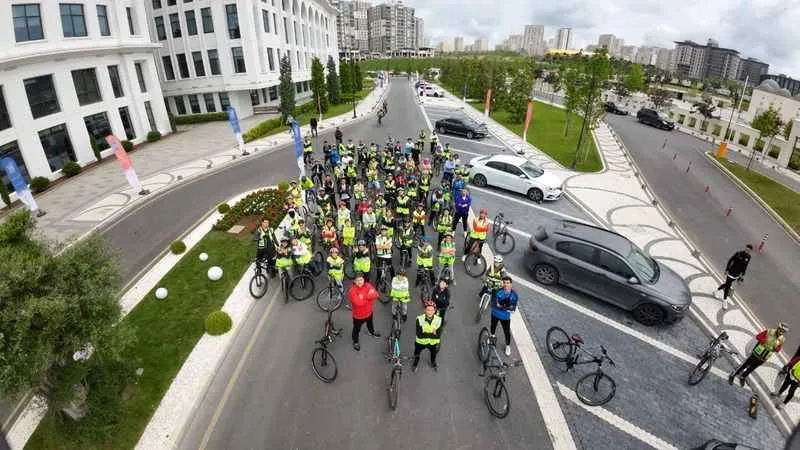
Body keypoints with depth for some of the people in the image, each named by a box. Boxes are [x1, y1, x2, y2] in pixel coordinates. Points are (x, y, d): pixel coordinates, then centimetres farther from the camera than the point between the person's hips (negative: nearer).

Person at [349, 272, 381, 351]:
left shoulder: (368, 286, -14)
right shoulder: (352, 291, -31)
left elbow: (375, 294, -24)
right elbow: (358, 303, -39)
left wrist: (363, 297, -36)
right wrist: (368, 297, -28)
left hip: (368, 312, 5)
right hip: (358, 314, -5)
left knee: (370, 323, 33)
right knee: (357, 329, 16)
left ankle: (372, 332, 64)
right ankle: (355, 341, 42)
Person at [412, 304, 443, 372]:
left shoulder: (438, 320, -25)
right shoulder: (419, 319, -30)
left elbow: (438, 335, -25)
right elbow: (419, 335, -30)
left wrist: (425, 334, -34)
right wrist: (432, 334, -30)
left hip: (433, 343, 1)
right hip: (421, 342, -1)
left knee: (434, 354, 30)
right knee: (416, 355, 27)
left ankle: (433, 363, 64)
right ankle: (415, 364, 61)